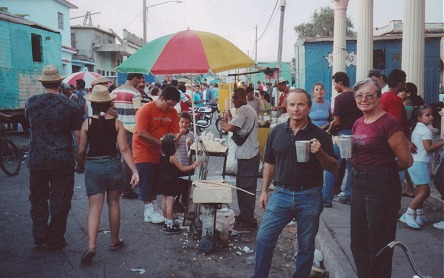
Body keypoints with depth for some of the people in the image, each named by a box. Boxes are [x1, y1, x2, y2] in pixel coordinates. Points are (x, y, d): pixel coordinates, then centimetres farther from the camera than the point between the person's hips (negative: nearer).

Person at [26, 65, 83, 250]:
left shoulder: (31, 103, -1)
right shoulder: (70, 106, -8)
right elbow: (78, 135, -7)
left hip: (37, 160, 2)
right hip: (63, 161, -2)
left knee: (38, 199, 18)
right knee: (60, 201, 8)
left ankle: (39, 236, 18)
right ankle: (55, 241, 15)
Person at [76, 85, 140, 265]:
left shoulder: (87, 123, -3)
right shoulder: (116, 123, -3)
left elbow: (81, 151, -2)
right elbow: (124, 149, -11)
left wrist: (80, 165, 18)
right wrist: (134, 171, -13)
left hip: (93, 167, -1)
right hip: (113, 165, 1)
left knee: (94, 207, 1)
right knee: (114, 203, 17)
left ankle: (91, 246, -14)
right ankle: (114, 241, 29)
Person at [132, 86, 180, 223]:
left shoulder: (172, 112, 1)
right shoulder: (146, 109, -16)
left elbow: (173, 132, 2)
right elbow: (142, 133, -20)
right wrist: (160, 142, -24)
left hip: (159, 152, 6)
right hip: (143, 149, -5)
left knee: (156, 179, 10)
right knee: (146, 178, -5)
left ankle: (153, 206, 25)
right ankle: (149, 211, 2)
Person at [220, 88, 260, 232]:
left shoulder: (244, 109, -14)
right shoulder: (248, 109, 18)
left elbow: (230, 128, -22)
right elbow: (237, 128, 18)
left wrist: (224, 124, -2)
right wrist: (230, 119, 7)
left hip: (248, 156, -10)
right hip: (247, 155, 10)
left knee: (246, 189, -4)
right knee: (242, 187, 17)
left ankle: (249, 222, 4)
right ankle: (244, 217, 28)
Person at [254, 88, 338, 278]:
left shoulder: (320, 135, -4)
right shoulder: (276, 132, 3)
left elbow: (334, 168, -3)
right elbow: (269, 164, 11)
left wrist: (320, 153, -22)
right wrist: (264, 191, 8)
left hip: (310, 197, -1)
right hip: (281, 194, 2)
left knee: (306, 246, 11)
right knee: (263, 239, -2)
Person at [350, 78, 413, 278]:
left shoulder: (388, 122, -15)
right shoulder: (358, 124, 9)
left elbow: (406, 160, -13)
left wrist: (384, 170, 2)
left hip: (382, 186, -8)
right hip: (358, 184, 8)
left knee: (379, 246, 6)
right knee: (358, 243, 17)